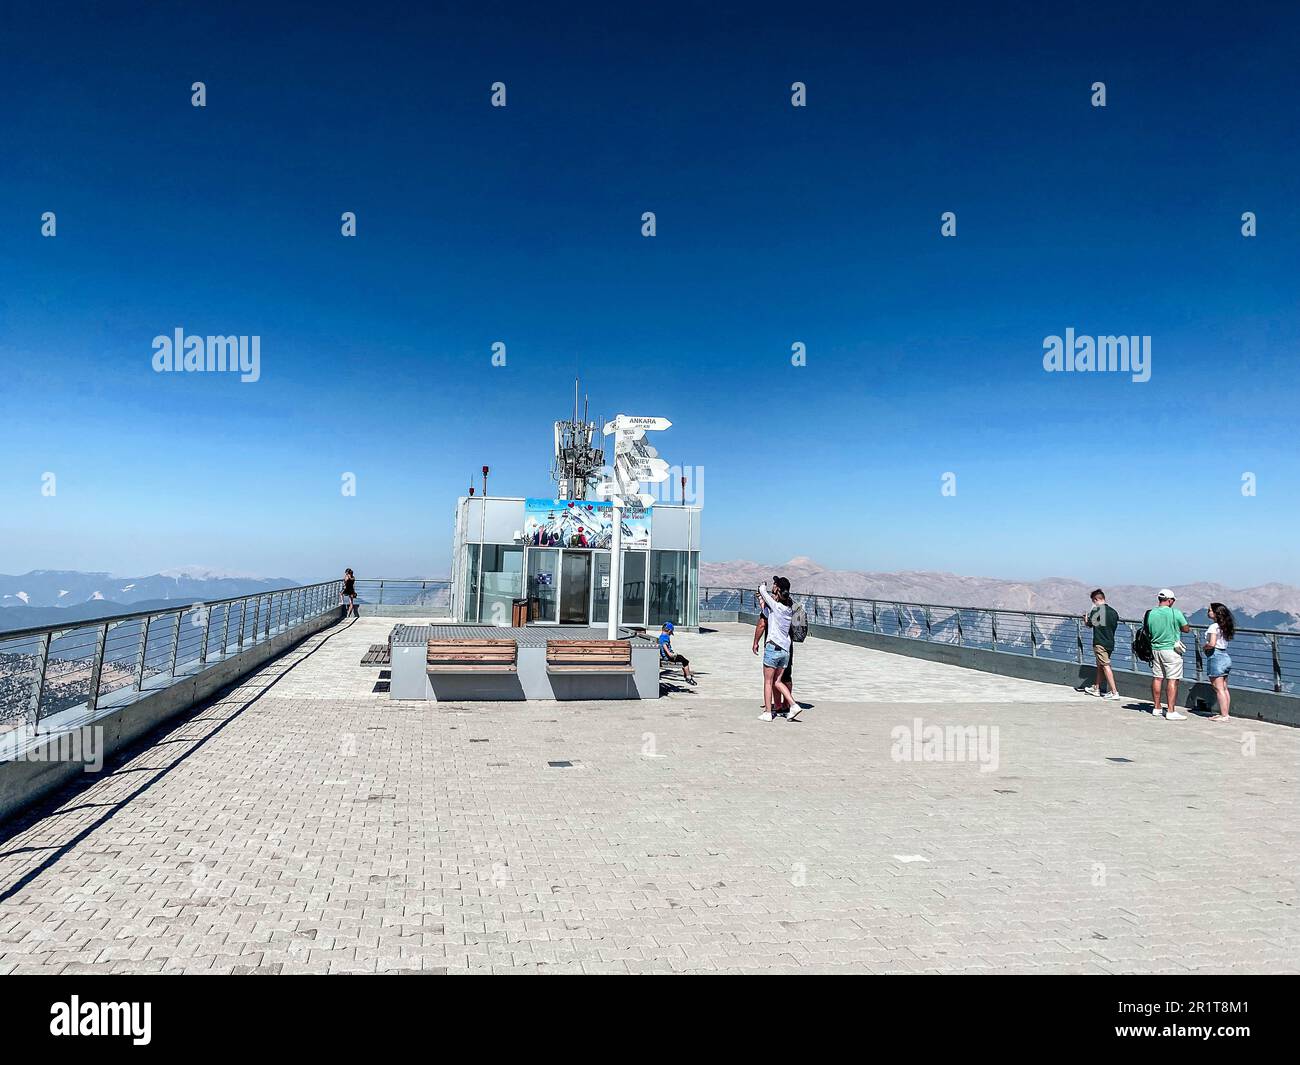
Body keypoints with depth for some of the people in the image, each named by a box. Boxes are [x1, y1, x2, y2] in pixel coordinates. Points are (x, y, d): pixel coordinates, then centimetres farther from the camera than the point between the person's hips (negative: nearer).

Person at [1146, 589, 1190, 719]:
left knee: (1157, 678, 13)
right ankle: (1171, 711, -4)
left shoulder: (1150, 614, 0)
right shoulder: (1175, 613, -12)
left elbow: (1147, 631, 9)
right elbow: (1187, 629, -1)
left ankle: (1156, 708, 20)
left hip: (1155, 649, 5)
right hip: (1171, 650, -5)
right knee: (1172, 680, -2)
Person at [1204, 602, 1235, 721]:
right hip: (1225, 656, 9)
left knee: (1219, 689, -4)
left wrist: (1204, 645, -5)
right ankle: (1225, 713, 18)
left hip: (1215, 657, -9)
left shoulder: (1214, 627, -16)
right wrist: (1208, 645, 11)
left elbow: (1212, 644, -24)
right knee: (1224, 688, 13)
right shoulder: (1224, 626, 10)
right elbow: (1225, 642, 12)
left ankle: (1223, 715, -2)